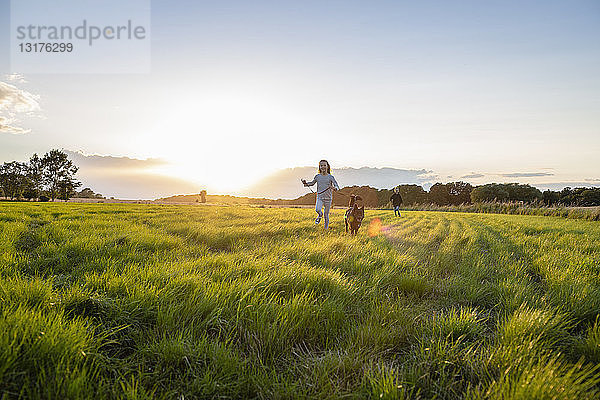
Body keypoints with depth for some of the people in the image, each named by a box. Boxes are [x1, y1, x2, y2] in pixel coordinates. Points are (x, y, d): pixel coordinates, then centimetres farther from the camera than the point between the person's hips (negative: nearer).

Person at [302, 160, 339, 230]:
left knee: (326, 214, 5)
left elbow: (337, 187, -10)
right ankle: (320, 215, 11)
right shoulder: (317, 176, 2)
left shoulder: (330, 177, -5)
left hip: (328, 198, -1)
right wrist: (306, 183, 0)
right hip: (320, 197, 1)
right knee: (317, 209, -25)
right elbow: (312, 183, 19)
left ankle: (326, 228, 24)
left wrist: (334, 188, -33)